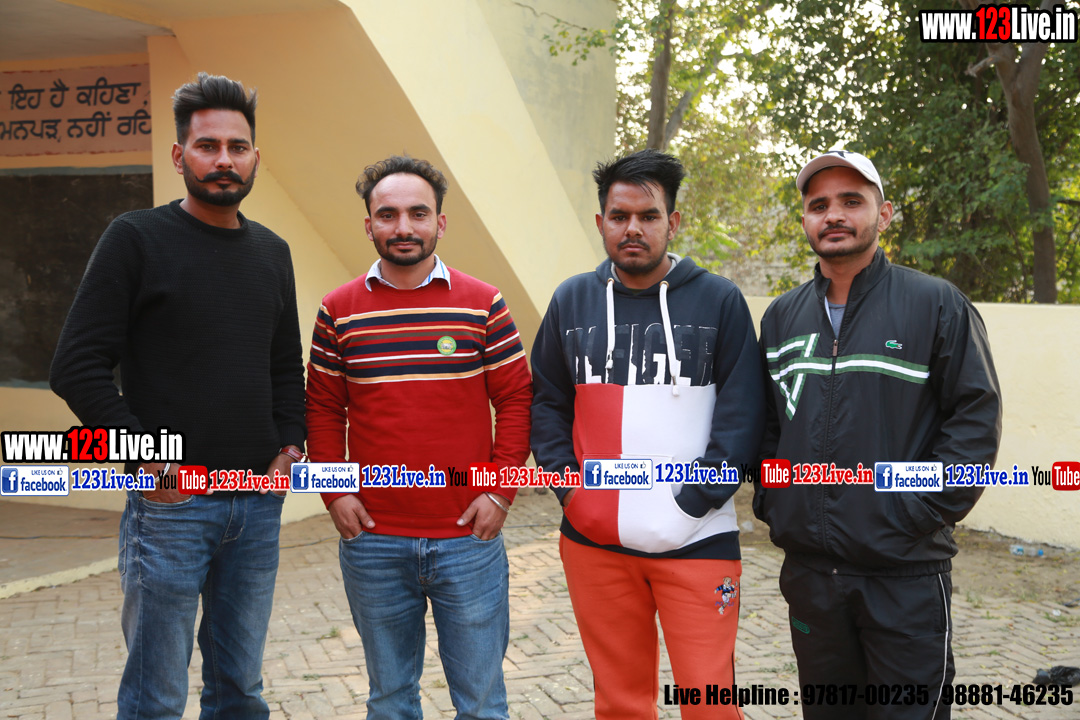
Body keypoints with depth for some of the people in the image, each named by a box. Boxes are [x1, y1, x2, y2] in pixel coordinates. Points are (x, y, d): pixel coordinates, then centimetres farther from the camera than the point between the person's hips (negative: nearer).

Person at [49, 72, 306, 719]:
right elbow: (78, 367, -9)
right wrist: (144, 454, -14)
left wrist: (290, 443, 6)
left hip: (259, 504, 5)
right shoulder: (137, 239, -5)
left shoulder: (271, 251, 12)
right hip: (171, 503, -5)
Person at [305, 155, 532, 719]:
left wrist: (500, 491, -6)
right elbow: (323, 408, 8)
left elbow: (516, 400, 1)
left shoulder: (484, 305, -1)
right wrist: (334, 493, -1)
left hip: (469, 538, -1)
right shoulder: (339, 311, 2)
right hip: (372, 541, 1)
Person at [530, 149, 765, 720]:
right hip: (593, 541, 3)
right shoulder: (571, 301, 8)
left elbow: (741, 412, -3)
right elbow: (547, 404, 11)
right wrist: (568, 488, -1)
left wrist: (694, 500, -10)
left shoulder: (719, 301, 0)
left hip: (697, 540, -2)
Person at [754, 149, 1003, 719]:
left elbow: (976, 416, -7)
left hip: (905, 572, -4)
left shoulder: (936, 305, -4)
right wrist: (771, 502, 5)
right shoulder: (782, 316, 10)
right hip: (808, 569, 4)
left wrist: (922, 511, -13)